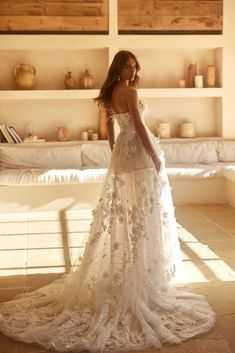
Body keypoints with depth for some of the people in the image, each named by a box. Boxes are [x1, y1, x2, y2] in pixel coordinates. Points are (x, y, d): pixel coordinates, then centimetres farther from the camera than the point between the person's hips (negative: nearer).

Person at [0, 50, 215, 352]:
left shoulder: (111, 93, 12)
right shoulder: (129, 91, -14)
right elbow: (139, 127, -18)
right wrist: (156, 156, -13)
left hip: (122, 153, 9)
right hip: (139, 153, -9)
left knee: (123, 213, 13)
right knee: (143, 214, -3)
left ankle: (122, 273, 22)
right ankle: (144, 277, 3)